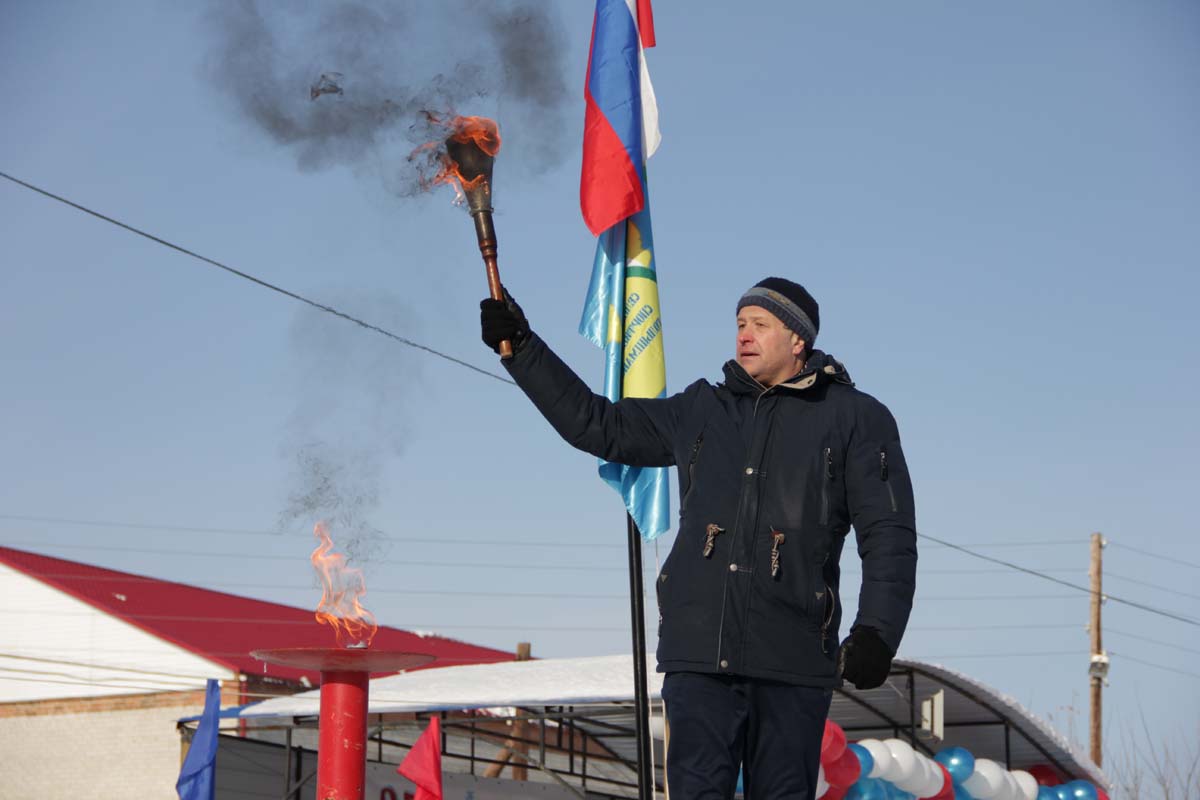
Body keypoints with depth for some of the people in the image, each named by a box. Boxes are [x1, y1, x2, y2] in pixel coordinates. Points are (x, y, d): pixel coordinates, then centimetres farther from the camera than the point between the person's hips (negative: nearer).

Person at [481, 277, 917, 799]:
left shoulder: (856, 419, 5)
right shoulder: (699, 413, 17)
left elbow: (890, 536, 1)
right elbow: (595, 424, 24)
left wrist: (876, 633, -12)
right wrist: (521, 346, 18)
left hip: (794, 657, -3)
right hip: (699, 651, 3)